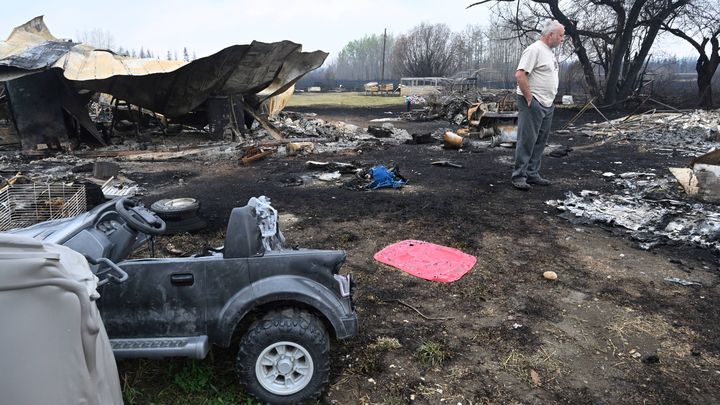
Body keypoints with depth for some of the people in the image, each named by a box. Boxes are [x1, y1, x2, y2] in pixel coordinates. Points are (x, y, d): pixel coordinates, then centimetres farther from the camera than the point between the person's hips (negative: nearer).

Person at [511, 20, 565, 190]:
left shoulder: (549, 51, 19)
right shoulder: (534, 50, -13)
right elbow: (520, 75, -23)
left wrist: (550, 99, 18)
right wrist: (529, 98, -20)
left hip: (547, 104, 10)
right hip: (533, 104, -10)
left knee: (540, 141, 12)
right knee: (527, 140, -8)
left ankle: (532, 174, 19)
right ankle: (519, 176, -3)